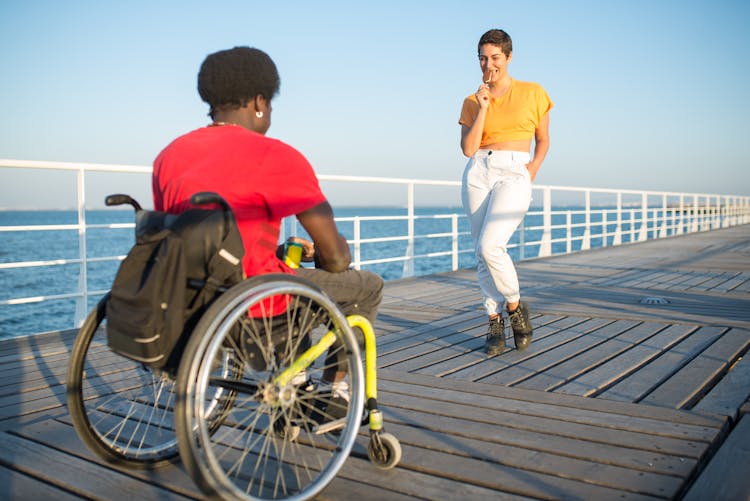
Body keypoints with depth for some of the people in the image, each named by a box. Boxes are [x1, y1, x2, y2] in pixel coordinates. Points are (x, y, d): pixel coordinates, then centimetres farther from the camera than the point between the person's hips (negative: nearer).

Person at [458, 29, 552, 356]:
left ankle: (515, 307, 3)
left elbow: (543, 140, 15)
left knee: (490, 246, -21)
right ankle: (495, 324, 13)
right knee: (483, 253, 1)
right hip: (478, 174, 3)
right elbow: (468, 148, 0)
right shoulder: (472, 102, 12)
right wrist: (483, 108, -6)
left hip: (514, 175, -3)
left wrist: (533, 169, -2)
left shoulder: (533, 93, 8)